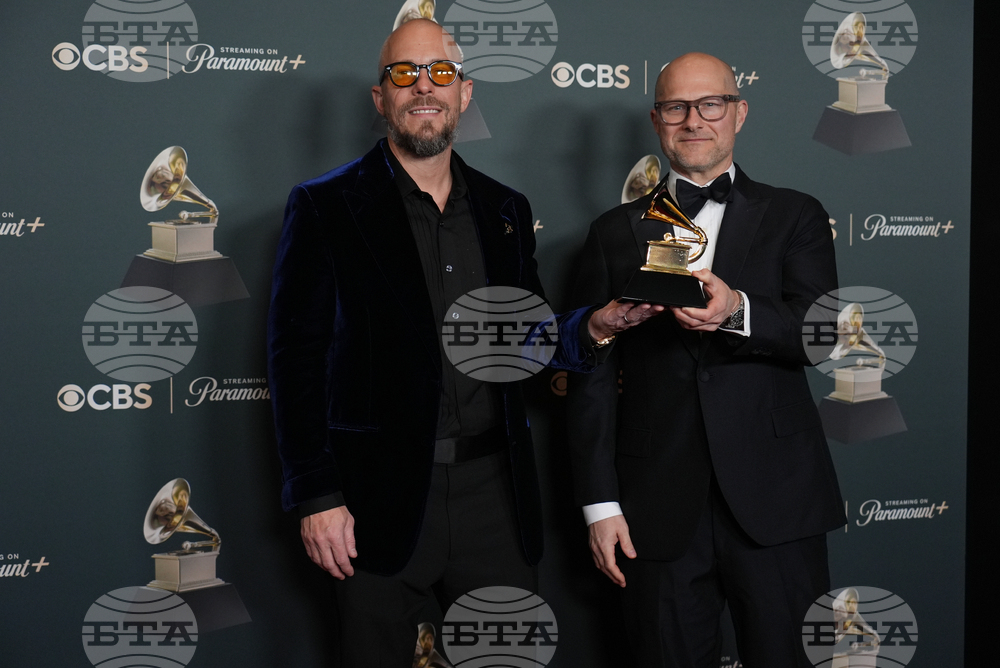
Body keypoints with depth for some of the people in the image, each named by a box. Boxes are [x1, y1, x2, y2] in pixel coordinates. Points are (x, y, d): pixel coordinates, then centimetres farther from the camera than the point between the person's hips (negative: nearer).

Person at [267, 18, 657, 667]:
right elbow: (296, 354, -5)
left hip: (495, 492, 4)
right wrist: (316, 496, -10)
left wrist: (593, 326, -4)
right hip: (381, 499, -3)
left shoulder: (506, 209, 13)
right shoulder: (326, 207, -1)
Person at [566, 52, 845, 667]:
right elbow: (594, 374, 8)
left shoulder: (794, 218, 9)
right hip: (660, 509, 1)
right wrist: (600, 502, 1)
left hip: (774, 501, -1)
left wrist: (737, 312, -26)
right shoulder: (617, 232, 12)